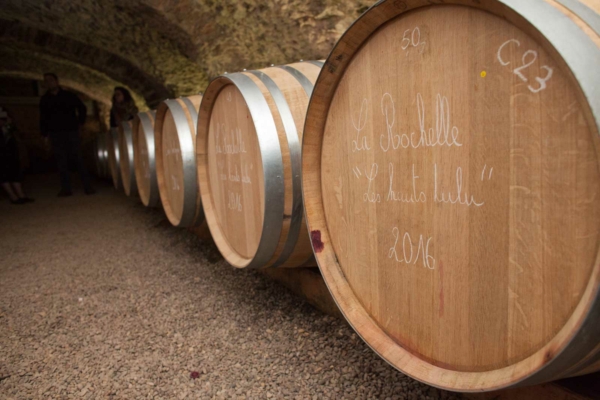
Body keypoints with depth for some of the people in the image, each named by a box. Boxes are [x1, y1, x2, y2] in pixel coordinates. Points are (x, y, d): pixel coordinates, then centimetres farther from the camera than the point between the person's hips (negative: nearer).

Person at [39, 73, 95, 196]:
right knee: (61, 162, 0)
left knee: (79, 159, -3)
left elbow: (82, 108, 13)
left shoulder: (69, 96, 4)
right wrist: (44, 134, 7)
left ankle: (88, 187, -1)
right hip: (55, 134, 2)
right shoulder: (44, 100, 10)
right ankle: (66, 189, 3)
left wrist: (80, 122, 5)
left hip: (71, 132, -2)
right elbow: (43, 118, 14)